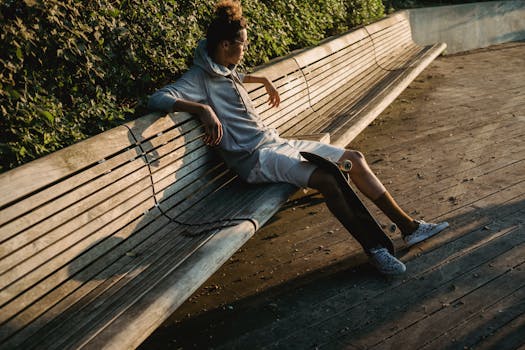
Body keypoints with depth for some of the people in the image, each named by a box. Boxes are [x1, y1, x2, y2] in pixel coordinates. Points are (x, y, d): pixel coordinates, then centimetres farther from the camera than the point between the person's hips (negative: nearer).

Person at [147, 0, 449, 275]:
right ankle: (373, 248, -13)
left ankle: (408, 226, 9)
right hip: (256, 157, -10)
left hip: (277, 143, 10)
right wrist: (203, 109, -32)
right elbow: (157, 99, -25)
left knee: (354, 158, 3)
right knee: (327, 178, -31)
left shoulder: (226, 72, 16)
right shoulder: (199, 79, -10)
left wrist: (265, 81, 34)